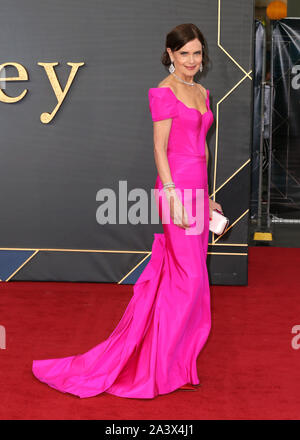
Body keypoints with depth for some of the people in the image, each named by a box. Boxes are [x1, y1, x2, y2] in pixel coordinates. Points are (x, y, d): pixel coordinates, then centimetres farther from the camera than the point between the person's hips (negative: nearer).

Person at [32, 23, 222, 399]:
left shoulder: (202, 93, 16)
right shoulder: (164, 93, -9)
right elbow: (160, 148, -13)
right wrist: (173, 195, -20)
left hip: (196, 188, 8)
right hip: (177, 186, -8)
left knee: (184, 279, 12)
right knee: (188, 279, -5)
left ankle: (174, 358, 24)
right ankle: (168, 366, 8)